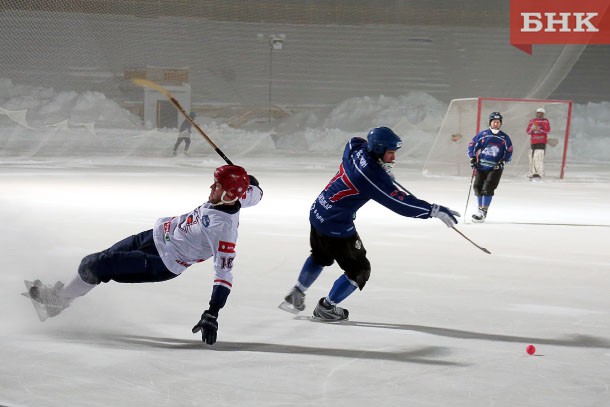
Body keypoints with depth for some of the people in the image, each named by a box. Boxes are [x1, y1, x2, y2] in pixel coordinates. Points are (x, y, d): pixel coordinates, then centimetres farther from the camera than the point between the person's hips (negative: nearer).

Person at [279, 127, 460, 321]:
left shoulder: (356, 147, -5)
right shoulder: (373, 176, -28)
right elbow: (400, 202, -26)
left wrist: (384, 171, 20)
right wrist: (435, 210, -22)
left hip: (317, 213, 9)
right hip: (337, 225, -9)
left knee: (320, 257, 34)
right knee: (359, 270, 8)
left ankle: (296, 295, 44)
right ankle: (326, 308, 18)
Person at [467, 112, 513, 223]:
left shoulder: (504, 138, 2)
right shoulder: (483, 135, 1)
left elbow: (509, 152, 7)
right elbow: (472, 145, 7)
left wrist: (503, 161, -7)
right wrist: (472, 158, -4)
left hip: (496, 168, -2)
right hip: (481, 166, 2)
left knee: (488, 188, -15)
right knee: (477, 187, 2)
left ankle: (483, 212, -11)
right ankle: (480, 208, 23)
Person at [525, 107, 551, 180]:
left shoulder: (545, 121, 6)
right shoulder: (532, 121, 15)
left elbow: (548, 130, -5)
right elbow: (527, 131, 9)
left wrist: (540, 129, -20)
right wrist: (532, 129, -14)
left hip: (542, 142, -4)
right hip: (533, 142, 4)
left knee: (539, 157, -16)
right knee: (532, 157, 1)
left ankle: (539, 174, -20)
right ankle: (532, 173, 7)